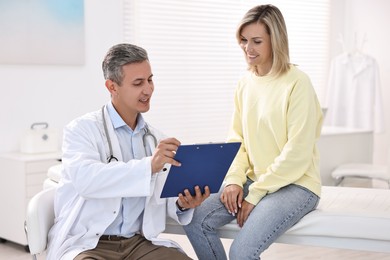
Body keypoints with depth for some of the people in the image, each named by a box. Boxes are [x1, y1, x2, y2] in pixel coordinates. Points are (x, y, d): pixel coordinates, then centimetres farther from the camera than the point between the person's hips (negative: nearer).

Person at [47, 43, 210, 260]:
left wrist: (182, 204, -12)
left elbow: (167, 198, 11)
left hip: (139, 242, 4)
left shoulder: (157, 139, 13)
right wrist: (148, 166, -33)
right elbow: (85, 179, -23)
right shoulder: (82, 129, -4)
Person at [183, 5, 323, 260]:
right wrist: (234, 180, -6)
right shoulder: (245, 83, 6)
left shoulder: (297, 83, -14)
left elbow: (297, 155, -16)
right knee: (195, 220, -13)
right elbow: (237, 139, 11)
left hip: (295, 184, -6)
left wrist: (255, 195, -14)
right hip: (253, 181, 6)